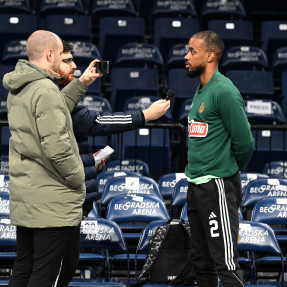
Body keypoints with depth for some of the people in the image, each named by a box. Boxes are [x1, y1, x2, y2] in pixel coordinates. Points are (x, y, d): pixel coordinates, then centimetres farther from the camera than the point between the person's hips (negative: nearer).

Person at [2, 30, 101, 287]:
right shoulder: (46, 90, -18)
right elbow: (56, 147, -24)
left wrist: (81, 84, 23)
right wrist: (79, 180, -11)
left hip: (23, 197, 10)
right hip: (53, 202, -9)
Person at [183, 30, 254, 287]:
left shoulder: (223, 91, -14)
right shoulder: (201, 91, 14)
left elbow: (244, 142, -15)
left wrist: (229, 171, -1)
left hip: (216, 186, -9)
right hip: (196, 186, 10)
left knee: (225, 262, -10)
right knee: (202, 261, 14)